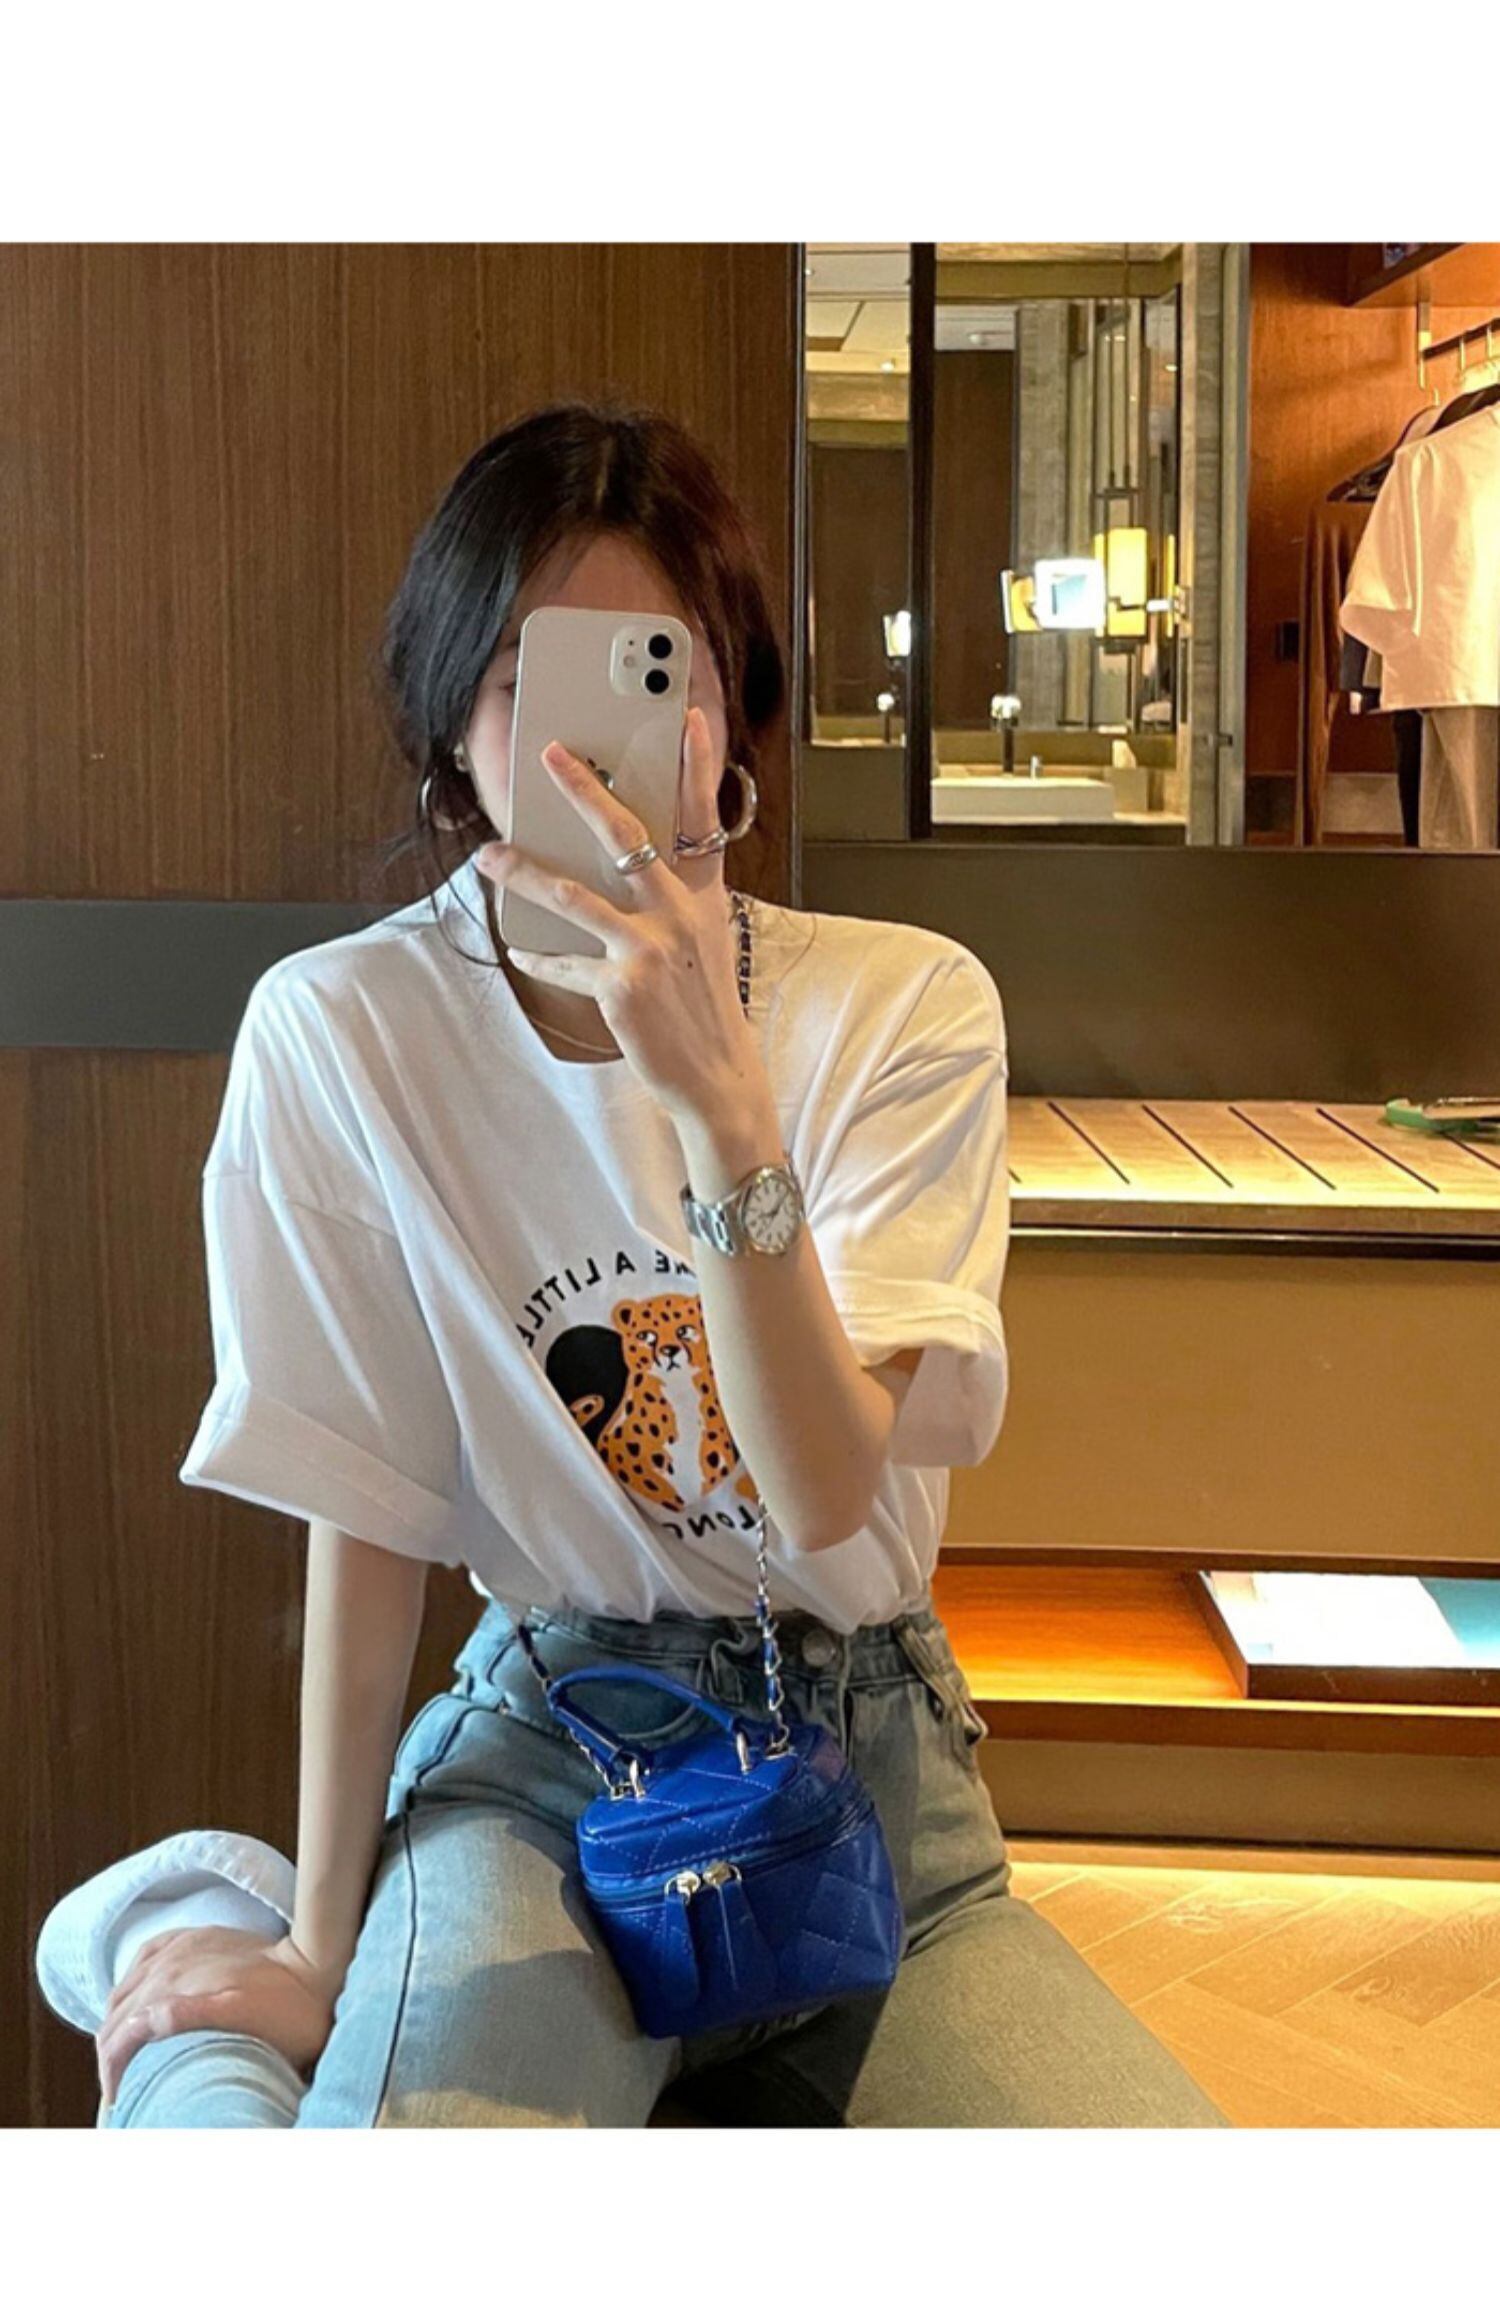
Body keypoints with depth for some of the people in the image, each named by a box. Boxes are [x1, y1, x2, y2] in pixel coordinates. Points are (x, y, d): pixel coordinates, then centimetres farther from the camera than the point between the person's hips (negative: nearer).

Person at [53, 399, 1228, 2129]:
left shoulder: (907, 1005, -9)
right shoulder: (338, 1031, -10)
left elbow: (831, 1504, -19)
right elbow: (366, 1524, -5)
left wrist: (723, 1098, -32)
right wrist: (321, 1949, -2)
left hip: (867, 1745, 3)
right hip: (546, 1751, -3)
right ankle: (201, 2057, 1)